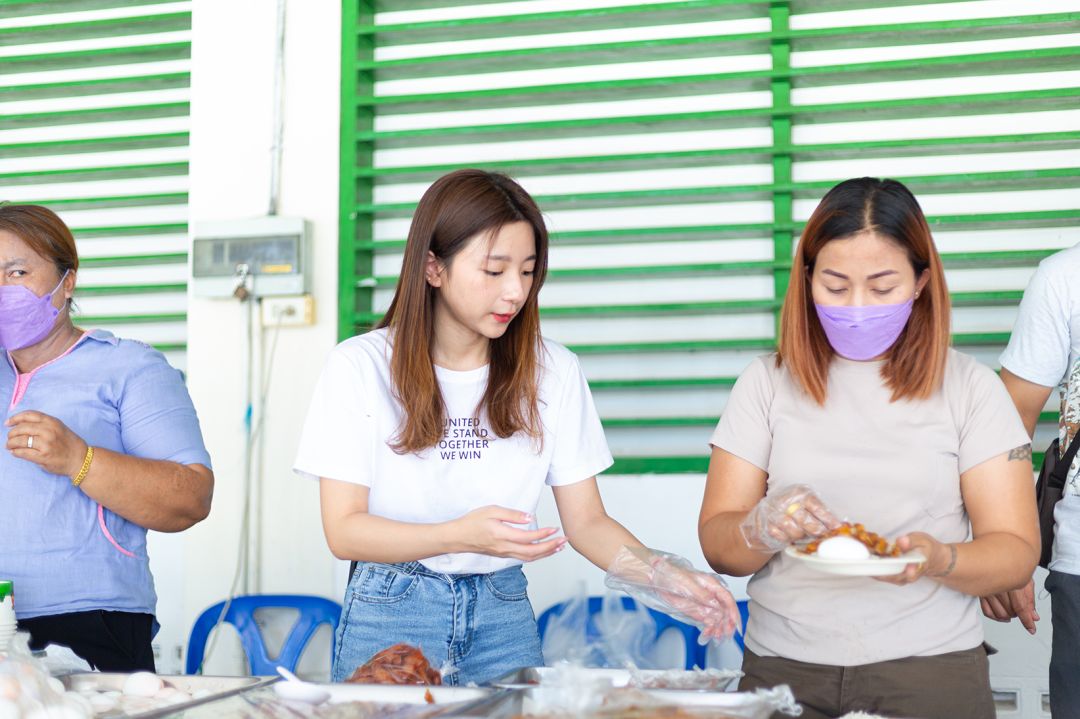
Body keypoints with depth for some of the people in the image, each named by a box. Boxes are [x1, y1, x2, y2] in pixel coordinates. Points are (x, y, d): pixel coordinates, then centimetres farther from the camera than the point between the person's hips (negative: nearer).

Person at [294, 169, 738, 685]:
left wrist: (659, 574, -20)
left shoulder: (553, 372, -2)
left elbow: (586, 521, 0)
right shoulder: (360, 367, -9)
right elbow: (344, 531, -12)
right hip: (390, 611, -2)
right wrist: (462, 535, -28)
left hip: (502, 615, 2)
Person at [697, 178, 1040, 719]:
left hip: (928, 667, -1)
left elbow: (1016, 552, 1)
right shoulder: (767, 384, 7)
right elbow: (716, 544, 3)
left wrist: (937, 559, -19)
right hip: (783, 666, 1)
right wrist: (761, 528, -19)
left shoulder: (969, 387, 5)